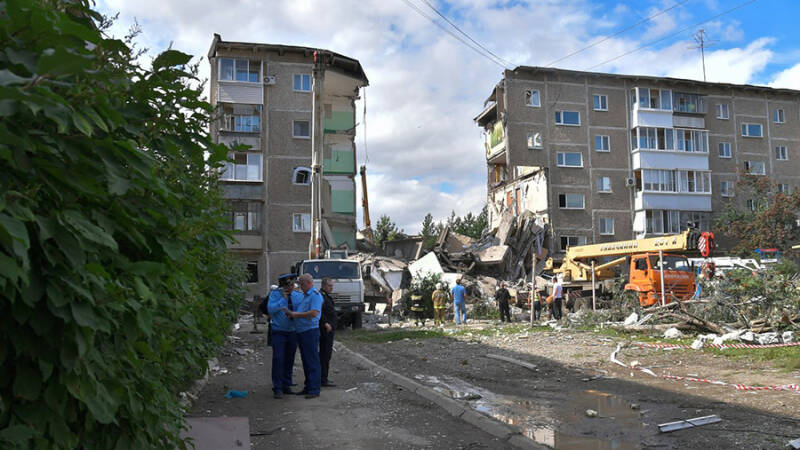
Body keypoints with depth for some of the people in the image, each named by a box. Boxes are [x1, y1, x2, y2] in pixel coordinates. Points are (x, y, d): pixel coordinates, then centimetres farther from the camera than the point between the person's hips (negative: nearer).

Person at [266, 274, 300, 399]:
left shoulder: (298, 296, 4)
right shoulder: (274, 294, -4)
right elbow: (270, 310, -16)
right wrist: (283, 299, -19)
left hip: (293, 332, 4)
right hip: (278, 331, -3)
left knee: (290, 360, 8)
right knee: (278, 359, -11)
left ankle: (286, 386, 19)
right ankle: (277, 388, -5)